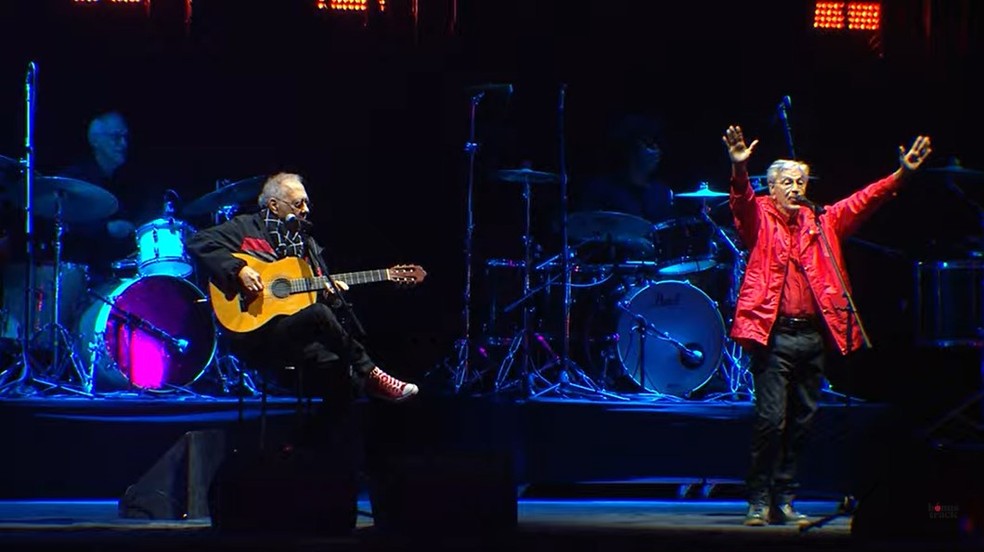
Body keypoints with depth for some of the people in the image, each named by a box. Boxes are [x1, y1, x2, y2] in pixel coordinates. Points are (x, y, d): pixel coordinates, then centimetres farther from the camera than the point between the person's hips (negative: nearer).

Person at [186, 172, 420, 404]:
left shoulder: (305, 243, 21)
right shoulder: (247, 228, 1)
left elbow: (320, 287, 25)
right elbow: (199, 242, -11)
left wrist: (330, 292, 1)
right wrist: (239, 270, -21)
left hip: (299, 335, 6)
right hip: (254, 331, -6)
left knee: (334, 360, -27)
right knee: (319, 314, -30)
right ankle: (368, 375, -16)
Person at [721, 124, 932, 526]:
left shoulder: (821, 222, 16)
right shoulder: (761, 219, 4)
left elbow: (862, 201, 15)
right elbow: (742, 202, -15)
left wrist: (902, 173, 5)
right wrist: (739, 168, -35)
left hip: (813, 337, 5)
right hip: (774, 335, -5)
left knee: (801, 423, 7)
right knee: (771, 420, -10)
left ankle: (784, 501, 15)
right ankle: (758, 501, 0)